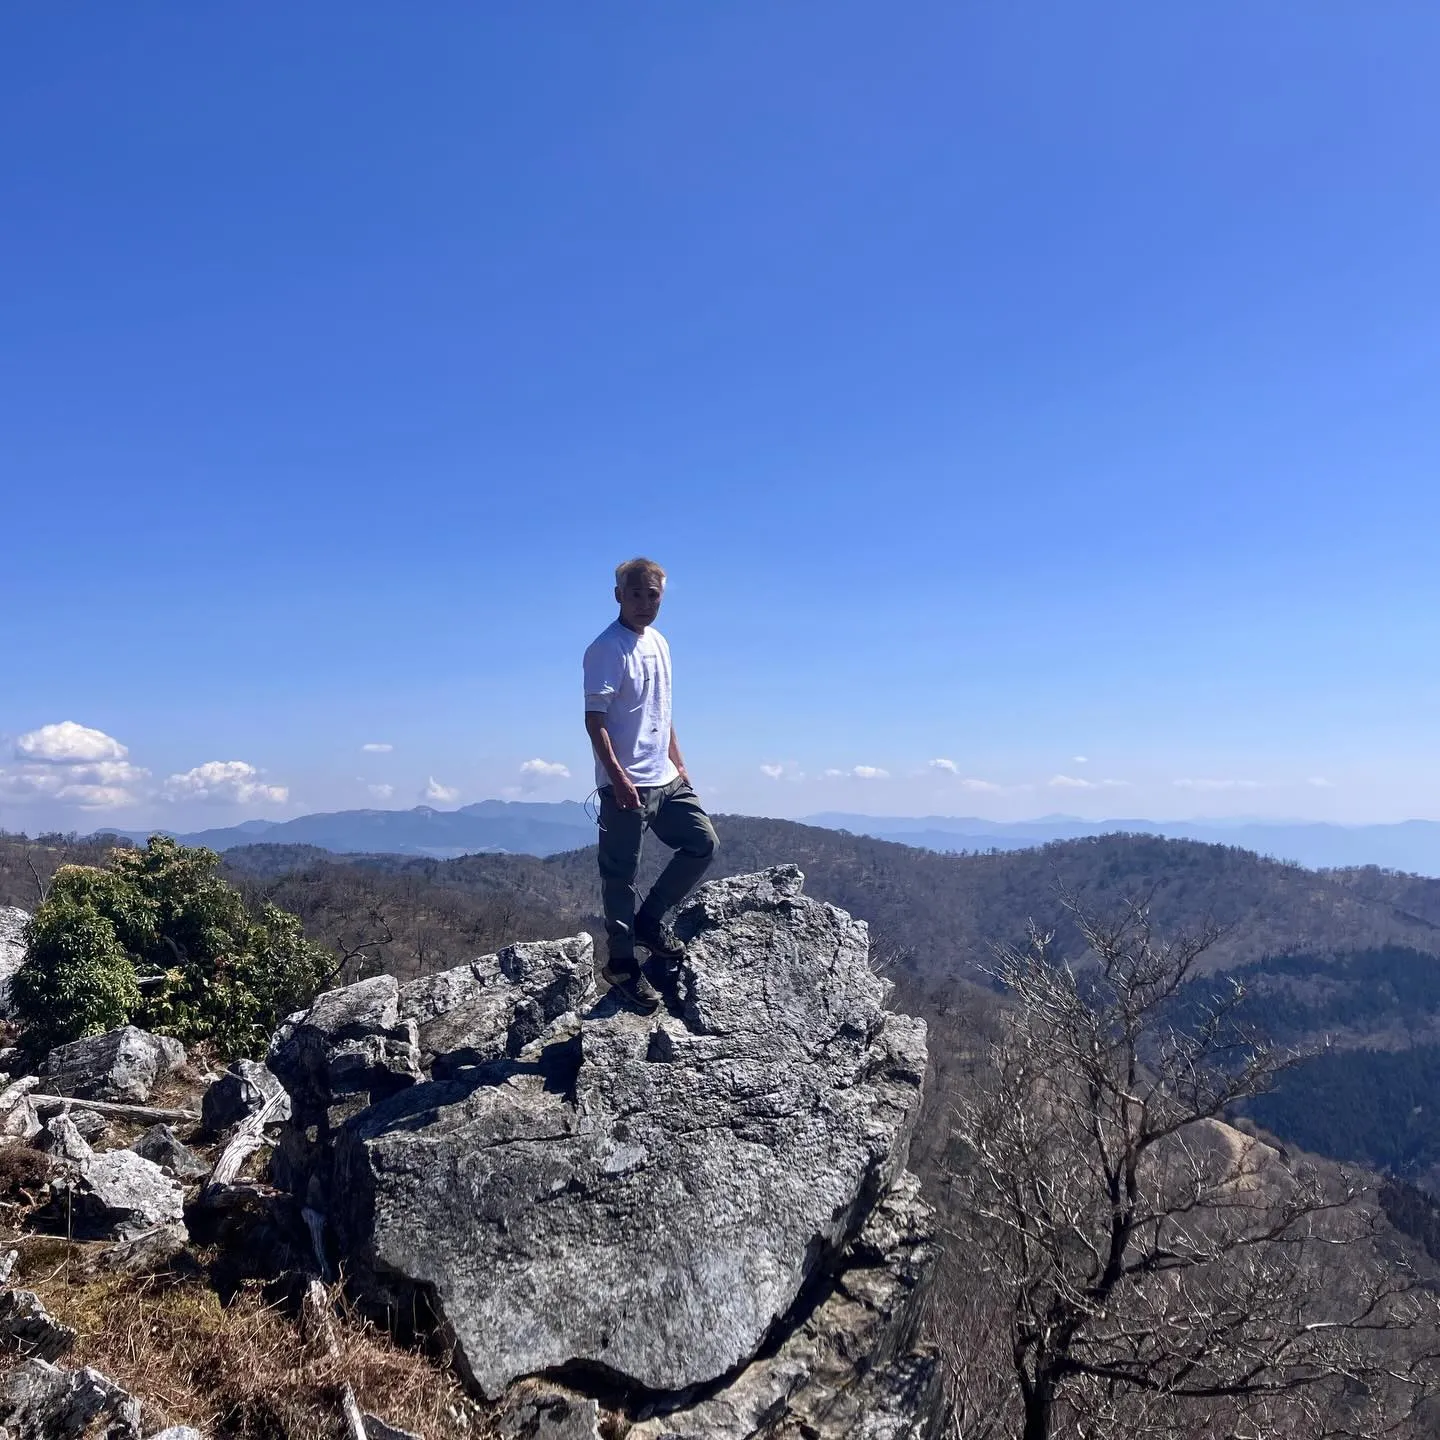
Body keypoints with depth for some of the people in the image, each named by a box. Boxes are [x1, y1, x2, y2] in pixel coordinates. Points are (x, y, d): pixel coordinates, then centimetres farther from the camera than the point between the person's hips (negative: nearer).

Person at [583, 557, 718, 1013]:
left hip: (664, 779, 8)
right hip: (626, 785, -8)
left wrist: (678, 762, 20)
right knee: (620, 874, 1)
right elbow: (595, 719, -18)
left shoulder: (659, 643, 13)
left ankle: (650, 920, 22)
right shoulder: (606, 649, -12)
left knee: (702, 843, 9)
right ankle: (621, 964, 14)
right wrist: (617, 778, -24)